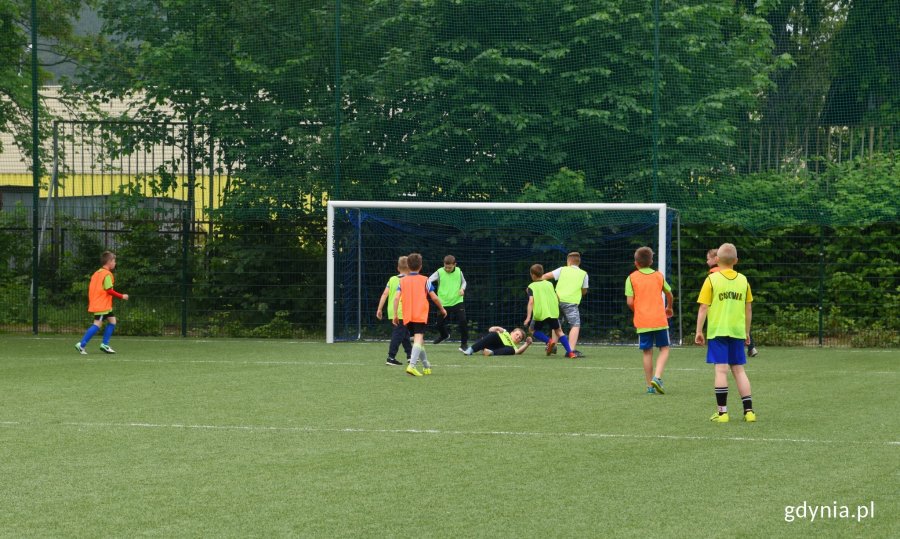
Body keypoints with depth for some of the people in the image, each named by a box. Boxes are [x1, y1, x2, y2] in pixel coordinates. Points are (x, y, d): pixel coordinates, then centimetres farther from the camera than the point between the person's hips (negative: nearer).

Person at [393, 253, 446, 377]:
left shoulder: (402, 281, 8)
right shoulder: (425, 280, 1)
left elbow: (396, 298, -2)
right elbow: (434, 297, 1)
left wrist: (395, 314, 1)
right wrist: (442, 309, 16)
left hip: (407, 316, 4)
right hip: (420, 316, -4)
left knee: (418, 340, 18)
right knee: (418, 339, -12)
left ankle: (426, 366, 30)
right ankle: (412, 365, -32)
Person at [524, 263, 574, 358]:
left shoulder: (531, 287, 0)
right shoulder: (550, 284, 13)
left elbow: (531, 301, -12)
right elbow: (557, 298, 14)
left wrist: (528, 317, -16)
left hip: (540, 314, -4)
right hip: (553, 312, 4)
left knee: (533, 330, 18)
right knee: (558, 331, 17)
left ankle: (549, 341, -8)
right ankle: (570, 352, 4)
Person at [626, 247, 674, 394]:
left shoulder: (632, 278, -1)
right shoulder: (659, 276, 6)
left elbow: (630, 302, -7)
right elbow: (670, 295, 15)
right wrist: (669, 308, 35)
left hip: (642, 321, 0)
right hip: (659, 320, 0)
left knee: (647, 352, 7)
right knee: (664, 349, 10)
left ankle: (650, 386, 8)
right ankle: (657, 377, -11)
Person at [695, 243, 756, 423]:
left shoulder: (712, 279, -5)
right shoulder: (742, 280, 6)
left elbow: (703, 307, -6)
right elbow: (748, 308, 12)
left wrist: (699, 331, 0)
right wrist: (747, 332, 22)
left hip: (717, 332, -3)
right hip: (737, 332, 3)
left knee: (721, 369, -4)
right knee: (739, 370, 9)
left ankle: (722, 412, -6)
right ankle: (749, 410, 5)